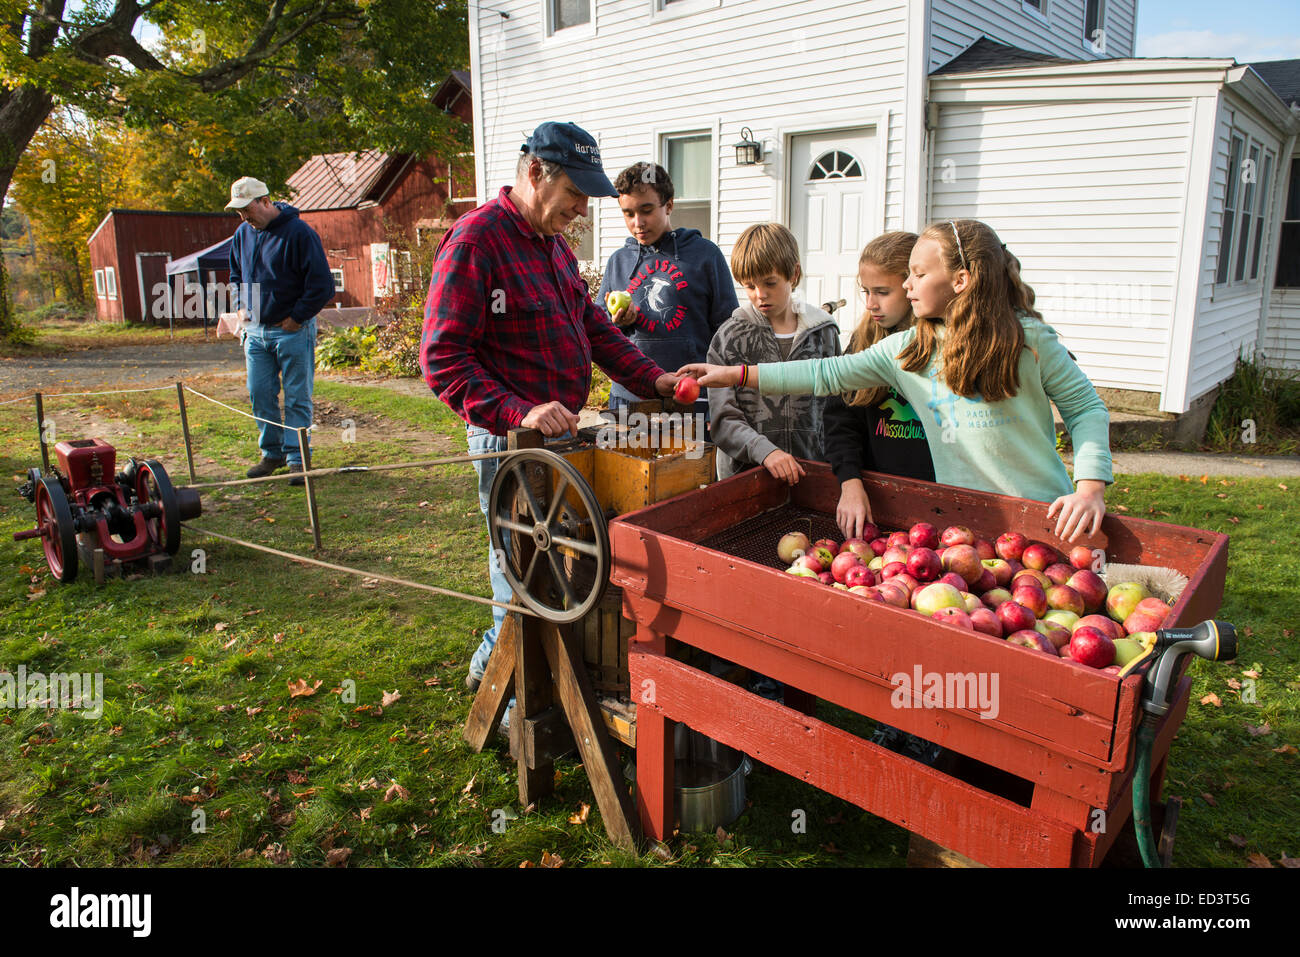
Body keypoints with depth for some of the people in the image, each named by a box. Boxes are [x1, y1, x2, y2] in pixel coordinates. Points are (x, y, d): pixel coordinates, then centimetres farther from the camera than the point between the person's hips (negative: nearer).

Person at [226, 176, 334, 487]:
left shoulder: (299, 233, -12)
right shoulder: (243, 234, 9)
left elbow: (322, 285, -14)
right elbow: (235, 275, 27)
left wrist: (296, 318, -11)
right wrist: (242, 307, 12)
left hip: (291, 330, -6)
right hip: (255, 331, 7)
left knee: (297, 397, 0)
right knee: (259, 394, 8)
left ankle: (297, 458, 6)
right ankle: (272, 453, 21)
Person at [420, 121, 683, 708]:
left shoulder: (554, 242, 14)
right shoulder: (474, 240, -14)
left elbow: (592, 325, 21)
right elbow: (443, 358, -19)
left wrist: (651, 378, 8)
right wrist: (519, 413, -29)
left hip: (562, 433, 9)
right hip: (508, 441, -8)